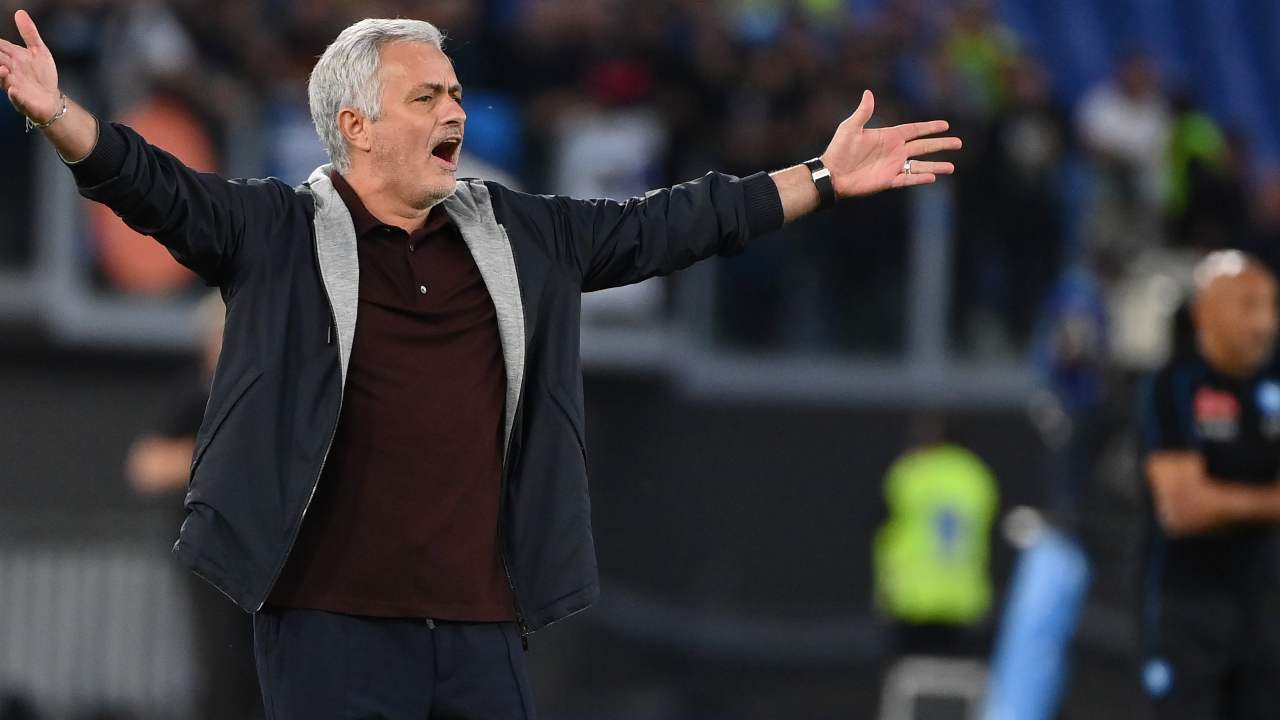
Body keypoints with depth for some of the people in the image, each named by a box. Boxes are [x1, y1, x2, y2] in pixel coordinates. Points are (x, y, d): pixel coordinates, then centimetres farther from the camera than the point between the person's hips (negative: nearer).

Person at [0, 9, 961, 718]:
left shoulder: (520, 237, 14)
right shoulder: (279, 234, 0)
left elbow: (663, 227, 18)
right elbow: (158, 189, -14)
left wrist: (823, 181, 18)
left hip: (482, 624, 5)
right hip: (332, 622, -5)